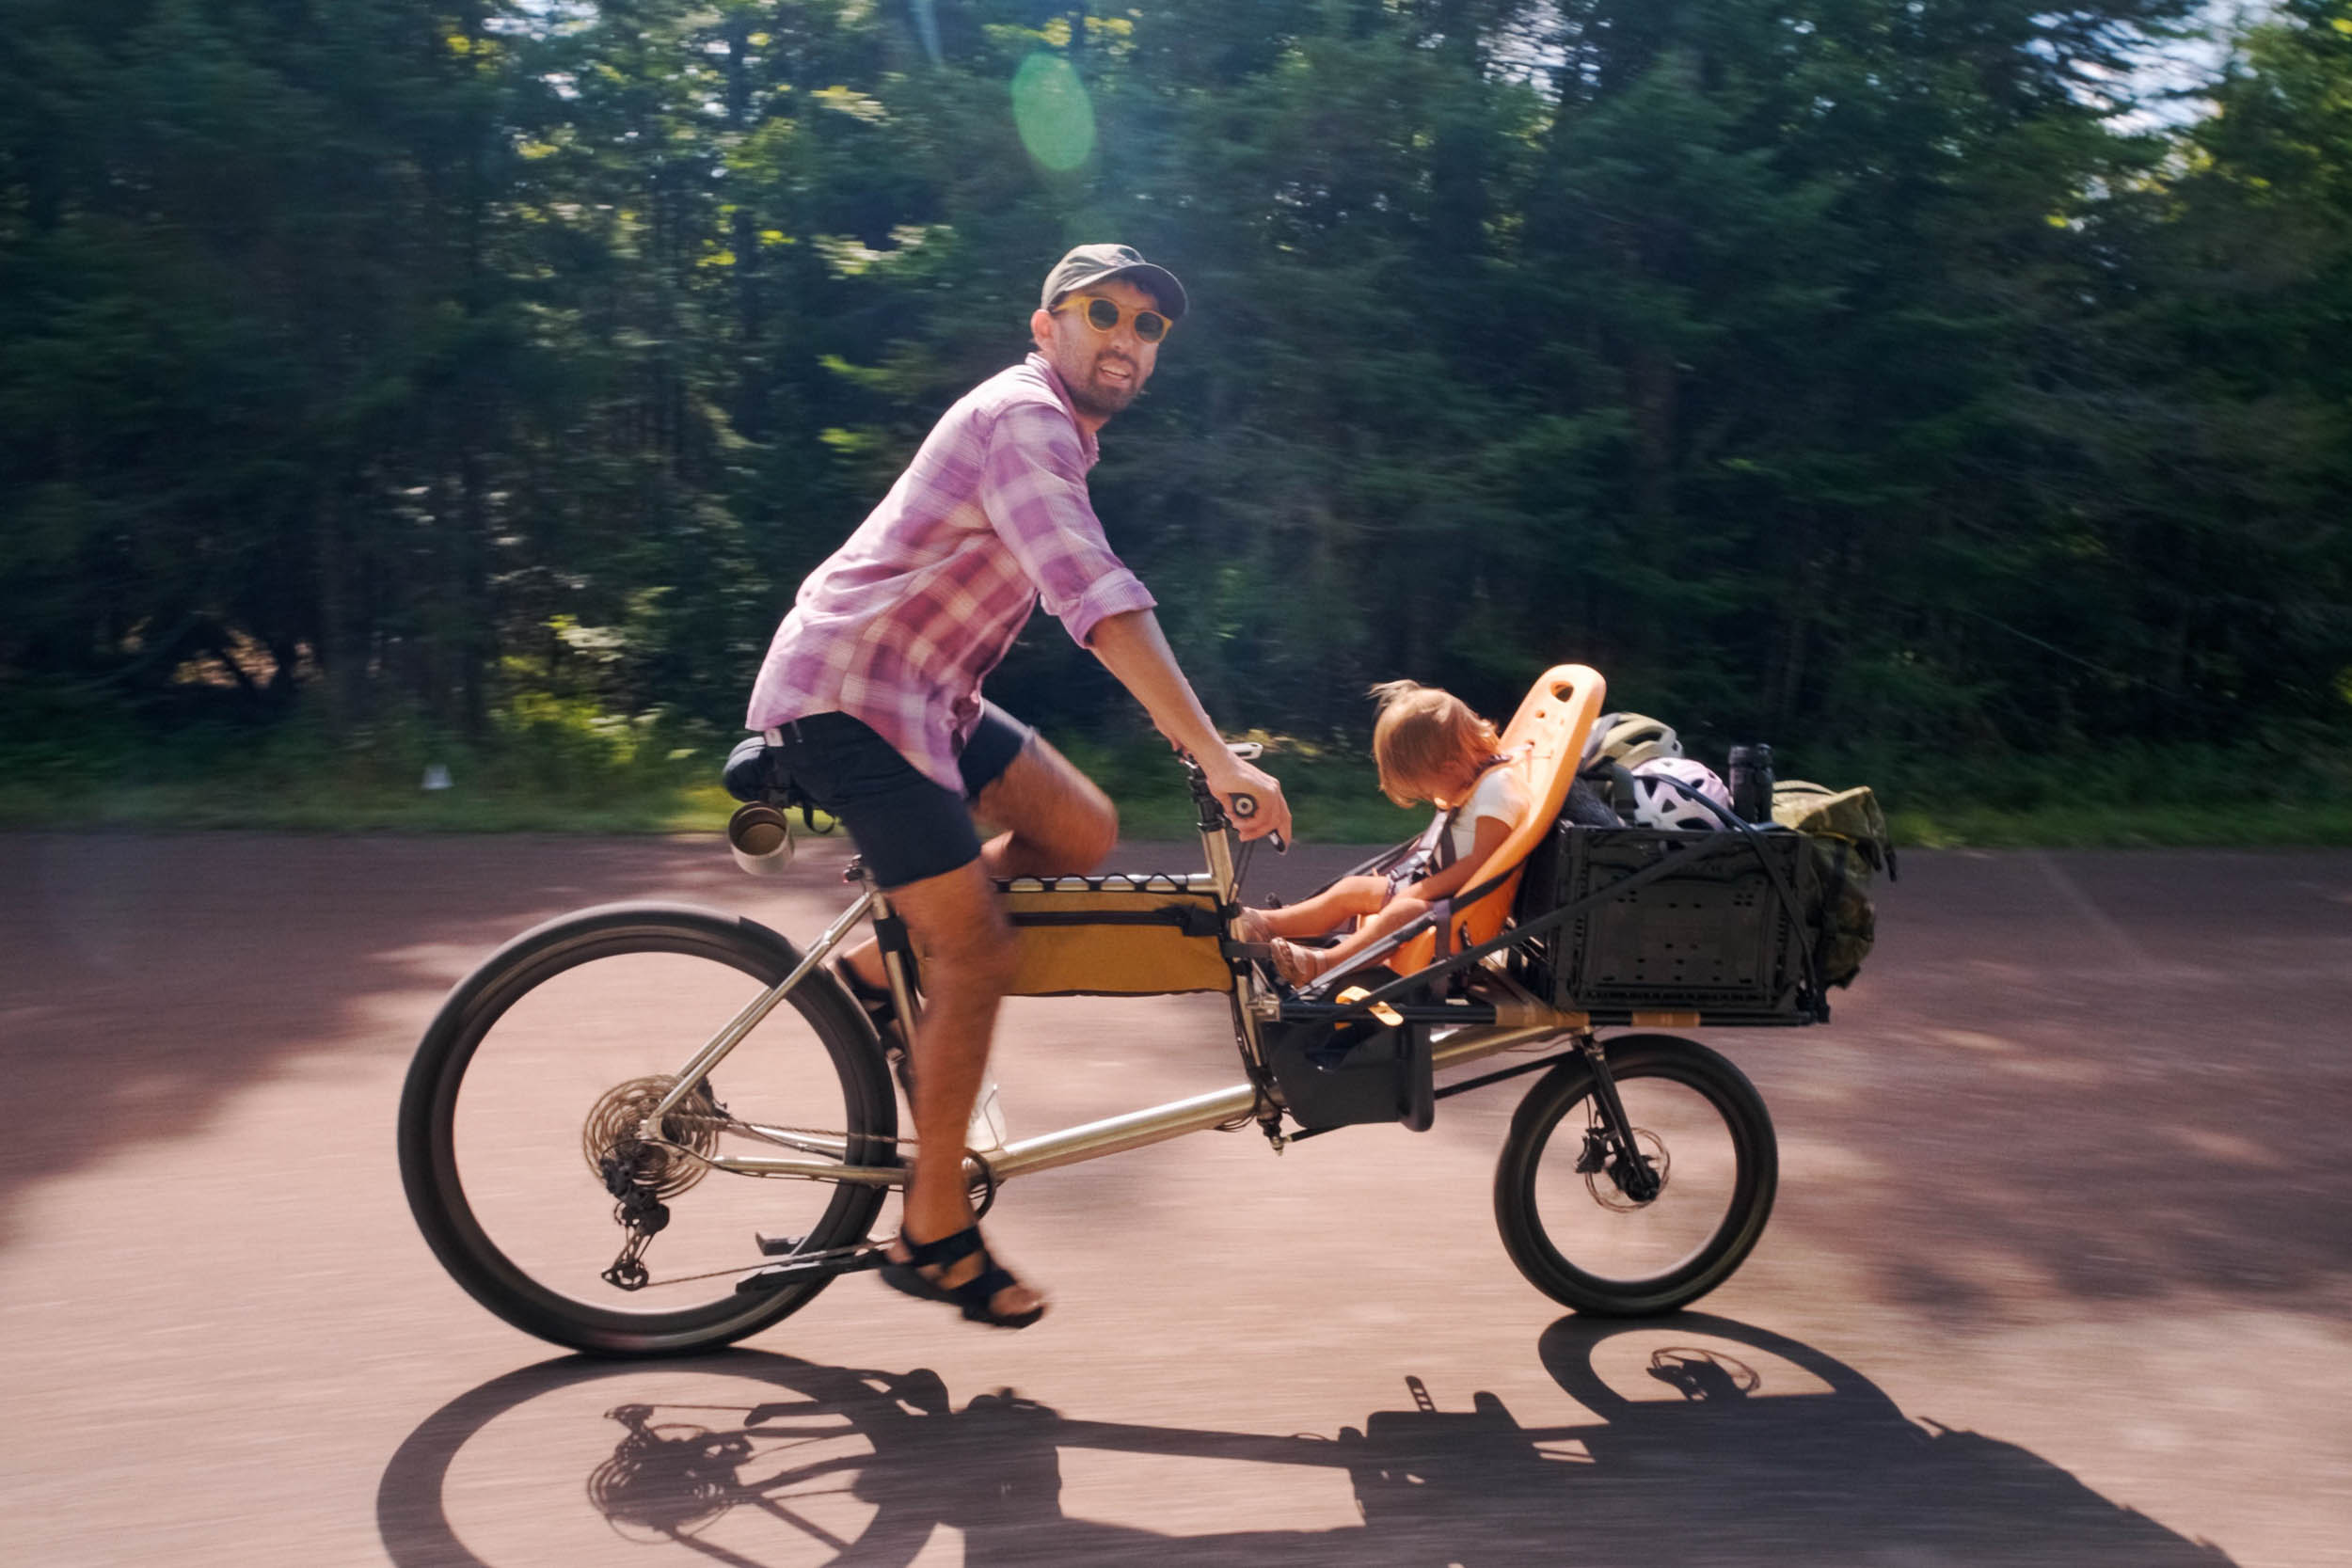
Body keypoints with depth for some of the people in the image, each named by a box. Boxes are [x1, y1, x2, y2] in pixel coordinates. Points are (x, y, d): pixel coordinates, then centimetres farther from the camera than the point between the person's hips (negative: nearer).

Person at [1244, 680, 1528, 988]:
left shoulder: (1497, 787, -20)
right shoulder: (1464, 784, 11)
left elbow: (1479, 863, -25)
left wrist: (1420, 891, -22)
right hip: (1428, 886, 11)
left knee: (1402, 912, -35)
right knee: (1351, 889, 6)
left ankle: (1324, 963, -46)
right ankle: (1265, 924, 1)